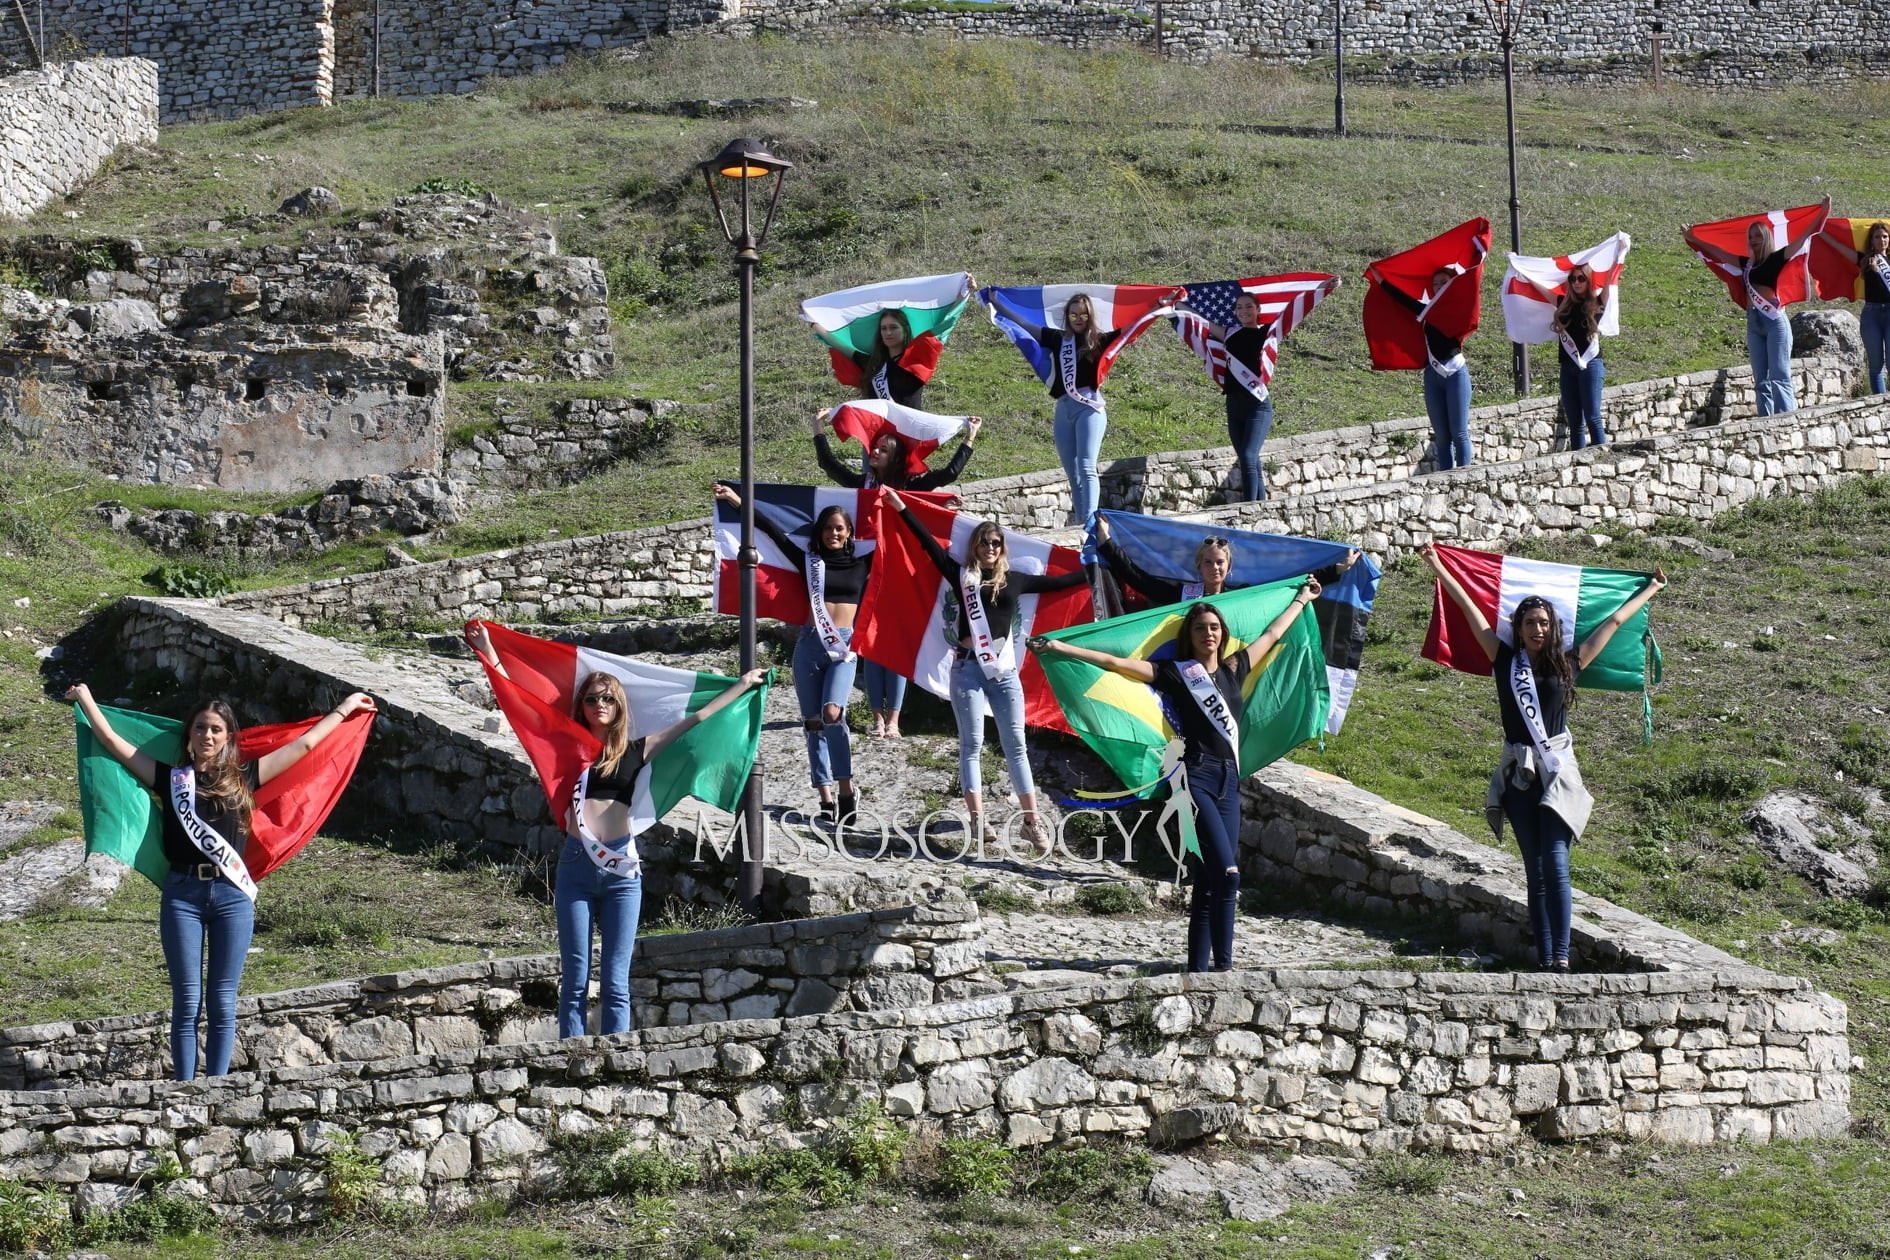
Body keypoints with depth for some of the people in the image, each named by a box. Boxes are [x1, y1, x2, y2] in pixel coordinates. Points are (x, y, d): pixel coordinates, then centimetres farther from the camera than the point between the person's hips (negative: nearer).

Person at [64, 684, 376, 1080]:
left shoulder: (244, 778, 13)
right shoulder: (172, 779, 12)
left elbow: (304, 745, 19)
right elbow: (113, 742, 14)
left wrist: (345, 709, 23)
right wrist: (85, 699, 18)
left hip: (233, 897, 1)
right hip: (182, 895, -1)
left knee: (222, 1003, 1)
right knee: (187, 1002, -2)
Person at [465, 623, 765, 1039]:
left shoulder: (636, 751, 9)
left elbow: (696, 719, 16)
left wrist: (742, 685, 22)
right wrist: (488, 654, 6)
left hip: (621, 869, 0)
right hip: (576, 866, 0)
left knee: (615, 984, 2)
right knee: (575, 981, 0)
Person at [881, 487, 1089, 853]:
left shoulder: (1014, 581, 12)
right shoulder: (962, 575, 6)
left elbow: (1057, 582, 18)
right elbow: (929, 542, 5)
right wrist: (901, 508, 3)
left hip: (1004, 669, 2)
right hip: (969, 667, -2)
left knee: (1015, 744, 1)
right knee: (972, 743, 0)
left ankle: (1032, 822, 0)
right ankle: (977, 820, -1)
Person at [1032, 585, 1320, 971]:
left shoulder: (1234, 669, 16)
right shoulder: (1176, 673, 3)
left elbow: (1272, 633, 30)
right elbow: (1116, 663, -2)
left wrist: (1302, 599, 42)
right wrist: (1061, 647, -8)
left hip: (1229, 781, 5)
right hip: (1195, 777, -5)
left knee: (1210, 884, 4)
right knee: (1226, 873, -16)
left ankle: (1198, 970, 7)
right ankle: (1222, 966, -12)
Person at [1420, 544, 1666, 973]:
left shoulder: (1566, 665, 5)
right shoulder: (1506, 660, 5)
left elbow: (1613, 622, 13)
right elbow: (1471, 611, 7)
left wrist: (1651, 590, 22)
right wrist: (1438, 568, 9)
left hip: (1557, 772, -1)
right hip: (1519, 773, 1)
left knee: (1555, 864, -12)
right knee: (1535, 872, 3)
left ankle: (1561, 957, -16)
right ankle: (1544, 959, 2)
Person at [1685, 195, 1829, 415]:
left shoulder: (1777, 258, 1)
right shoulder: (1747, 263, 17)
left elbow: (1802, 238, -6)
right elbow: (1719, 253, 28)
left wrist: (1822, 214, -14)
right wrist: (1694, 240, 36)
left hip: (1775, 320, -6)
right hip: (1754, 321, 6)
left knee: (1779, 376, -12)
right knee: (1761, 380, 4)